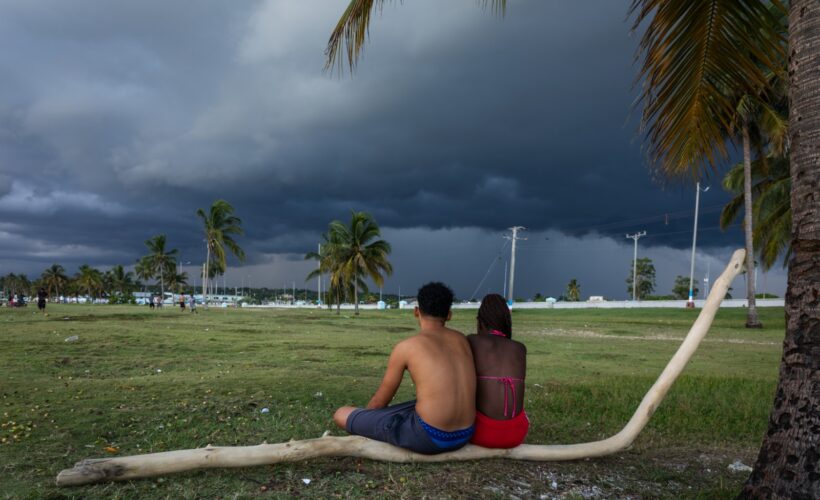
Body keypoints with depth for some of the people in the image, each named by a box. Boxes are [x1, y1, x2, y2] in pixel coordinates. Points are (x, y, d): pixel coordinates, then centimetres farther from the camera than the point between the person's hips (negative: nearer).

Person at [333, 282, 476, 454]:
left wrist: (365, 420, 29)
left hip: (428, 437, -6)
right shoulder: (461, 339, 11)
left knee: (341, 414, 5)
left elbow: (380, 401, 7)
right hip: (464, 436, 7)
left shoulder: (406, 346, -4)